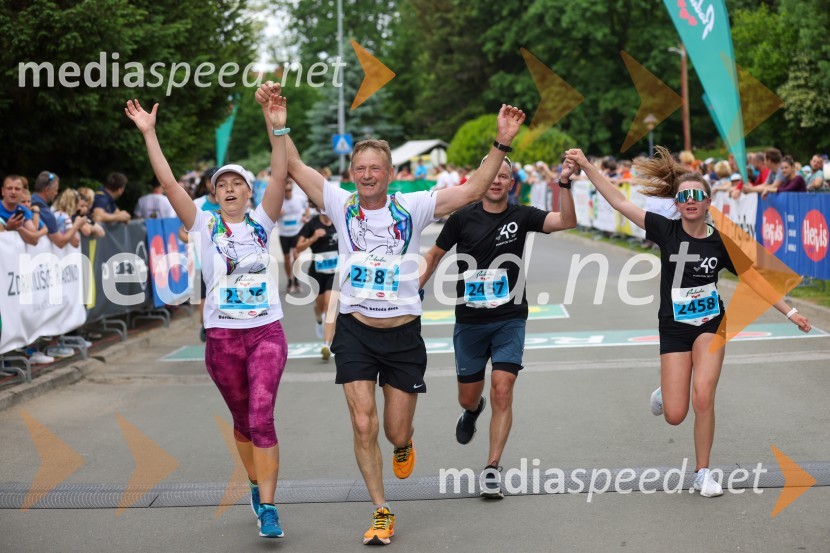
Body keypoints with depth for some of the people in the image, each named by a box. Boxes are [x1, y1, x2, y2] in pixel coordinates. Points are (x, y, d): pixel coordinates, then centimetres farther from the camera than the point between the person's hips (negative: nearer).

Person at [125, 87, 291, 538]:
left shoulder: (261, 222, 4)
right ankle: (257, 484, 35)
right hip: (222, 338, 2)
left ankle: (267, 507, -13)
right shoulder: (204, 225, 4)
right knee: (243, 420, 13)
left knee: (261, 419, -14)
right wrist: (149, 134, -12)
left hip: (267, 334, -2)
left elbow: (279, 178, -11)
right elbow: (168, 182, -5)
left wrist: (278, 131, -23)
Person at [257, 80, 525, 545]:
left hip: (403, 334, 0)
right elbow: (292, 164, -3)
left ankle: (404, 444, 46)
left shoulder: (412, 208, -4)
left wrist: (502, 144, -17)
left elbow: (473, 191, -9)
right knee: (364, 427, -6)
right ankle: (382, 513, 10)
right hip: (355, 332, 0)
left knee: (397, 433, 6)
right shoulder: (341, 204, -2)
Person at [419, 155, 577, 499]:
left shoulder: (521, 216, -3)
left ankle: (492, 470, -5)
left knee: (502, 391, -14)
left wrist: (564, 184, -31)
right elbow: (435, 254, 10)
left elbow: (567, 221, -17)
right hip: (469, 321, 1)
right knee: (468, 396, 11)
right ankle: (472, 412, 51)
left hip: (510, 319, -1)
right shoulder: (463, 218, -2)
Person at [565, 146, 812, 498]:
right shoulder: (667, 231, -7)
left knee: (703, 398, -16)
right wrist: (585, 166, -14)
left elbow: (755, 280, 2)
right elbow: (618, 202, -9)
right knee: (675, 415, -5)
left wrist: (789, 312, 1)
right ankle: (665, 393, 34)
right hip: (674, 328, 0)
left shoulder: (720, 242, -5)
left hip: (710, 325, 0)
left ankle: (703, 474, 4)